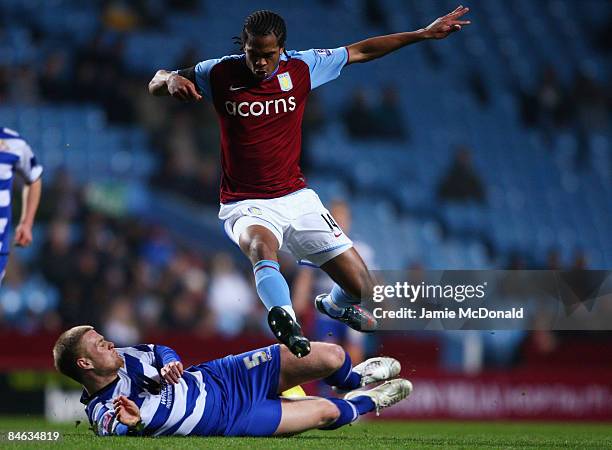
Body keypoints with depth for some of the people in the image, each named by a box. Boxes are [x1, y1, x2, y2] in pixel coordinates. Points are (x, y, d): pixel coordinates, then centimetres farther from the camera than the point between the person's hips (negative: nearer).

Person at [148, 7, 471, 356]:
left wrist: (423, 34, 9)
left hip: (296, 197, 3)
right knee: (262, 245, -40)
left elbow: (360, 52, 9)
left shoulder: (301, 68, -1)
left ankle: (335, 305, 36)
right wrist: (171, 80, -21)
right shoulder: (220, 74, -6)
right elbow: (155, 85, 4)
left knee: (361, 288, -1)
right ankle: (289, 328, -59)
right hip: (245, 205, -3)